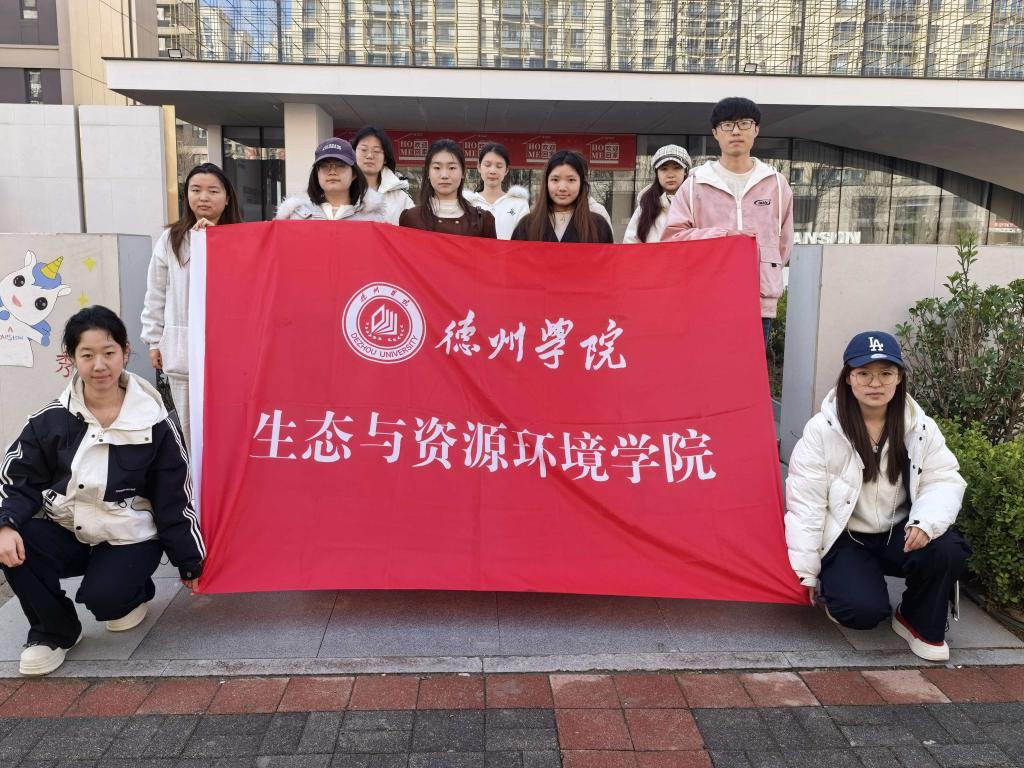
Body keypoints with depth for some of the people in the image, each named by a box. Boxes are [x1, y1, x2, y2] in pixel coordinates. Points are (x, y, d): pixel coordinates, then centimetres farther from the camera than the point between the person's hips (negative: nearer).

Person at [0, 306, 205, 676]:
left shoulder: (154, 424, -10)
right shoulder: (51, 419, -5)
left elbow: (174, 498, -5)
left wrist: (189, 562, 0)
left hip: (128, 537, -3)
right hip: (64, 531, 3)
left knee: (103, 598, -27)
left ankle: (135, 592, 14)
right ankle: (54, 631, 1)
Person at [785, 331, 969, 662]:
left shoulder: (921, 428, -4)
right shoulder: (822, 430, -15)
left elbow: (944, 481, -4)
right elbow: (805, 502, -14)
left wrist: (925, 522, -28)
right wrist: (806, 572, -12)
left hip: (897, 535, 4)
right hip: (843, 538, -3)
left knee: (947, 549, -27)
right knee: (865, 610, -25)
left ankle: (920, 623, 2)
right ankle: (834, 585, 13)